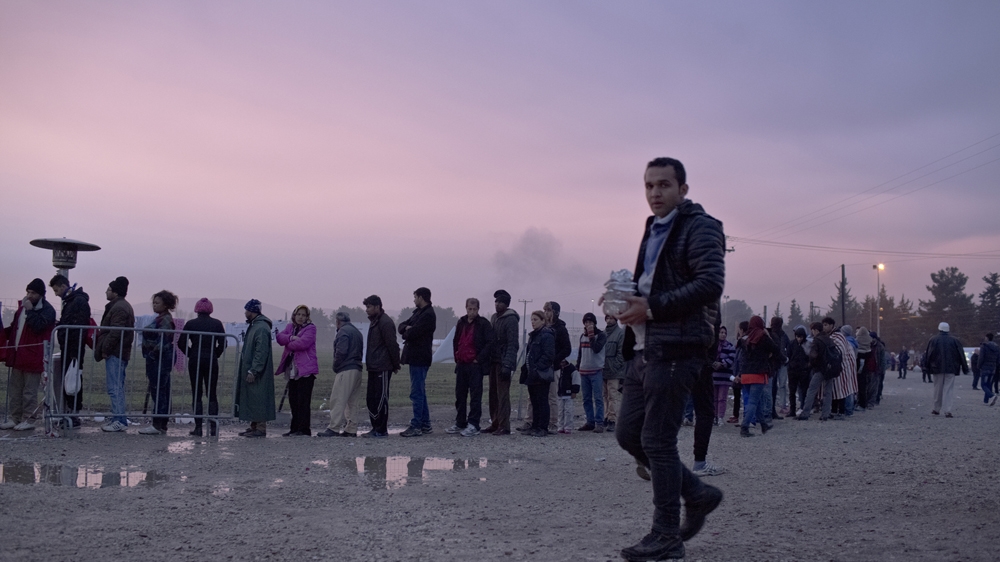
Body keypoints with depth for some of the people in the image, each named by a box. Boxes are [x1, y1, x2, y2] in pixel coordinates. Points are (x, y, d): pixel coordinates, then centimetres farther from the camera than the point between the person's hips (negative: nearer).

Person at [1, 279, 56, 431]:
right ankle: (15, 418, 20)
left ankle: (29, 420, 5)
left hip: (33, 356, -8)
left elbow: (38, 326, -24)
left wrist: (30, 310, -20)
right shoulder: (23, 305, 15)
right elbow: (15, 326, 24)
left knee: (30, 390, -2)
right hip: (18, 355, 8)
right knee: (14, 389, 13)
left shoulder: (47, 310, -10)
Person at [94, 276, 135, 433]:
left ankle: (119, 420, -8)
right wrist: (105, 348, 18)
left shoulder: (118, 308, -14)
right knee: (117, 387, 14)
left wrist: (105, 349, -16)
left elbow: (115, 332, -21)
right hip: (121, 352, 11)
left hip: (115, 353, -11)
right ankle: (118, 418, 18)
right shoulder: (124, 306, 20)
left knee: (114, 387, -9)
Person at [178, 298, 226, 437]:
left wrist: (191, 354, 5)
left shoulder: (191, 324, -2)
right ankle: (213, 425, -2)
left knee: (196, 394, 4)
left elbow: (181, 343, -6)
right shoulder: (217, 324, 1)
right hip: (212, 362, 1)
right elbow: (223, 344, -4)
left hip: (195, 362, -1)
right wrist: (215, 355, 7)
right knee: (212, 394, 7)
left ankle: (198, 427, 2)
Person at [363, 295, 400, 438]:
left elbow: (392, 346, -17)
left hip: (382, 369, -10)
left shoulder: (385, 323, -15)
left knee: (381, 399, -5)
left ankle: (382, 430, 1)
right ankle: (375, 428, 19)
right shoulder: (374, 321, 17)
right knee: (371, 399, 12)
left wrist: (395, 365, -14)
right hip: (373, 368, 10)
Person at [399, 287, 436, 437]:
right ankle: (425, 424, 19)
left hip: (419, 358, -10)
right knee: (420, 392, 13)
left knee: (416, 393, -8)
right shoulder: (419, 312, 18)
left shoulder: (428, 315, -14)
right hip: (416, 357, 10)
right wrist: (407, 328, -8)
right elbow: (402, 326, 15)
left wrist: (406, 333, 1)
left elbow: (413, 333, -21)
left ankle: (416, 426, -6)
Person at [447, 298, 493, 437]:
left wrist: (479, 359, -13)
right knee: (460, 395, 11)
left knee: (475, 396, -4)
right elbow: (455, 341, 24)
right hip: (461, 364, 7)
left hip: (475, 365, -7)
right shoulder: (461, 323, 12)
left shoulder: (483, 324, -6)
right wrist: (457, 356, 13)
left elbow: (490, 342, -13)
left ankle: (473, 425, -1)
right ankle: (460, 423, 20)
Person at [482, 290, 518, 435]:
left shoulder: (511, 320, -10)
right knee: (493, 394, 11)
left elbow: (512, 344, -17)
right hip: (493, 361, 8)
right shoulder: (494, 317, 15)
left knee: (502, 395, -8)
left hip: (503, 363, -8)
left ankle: (504, 426, -6)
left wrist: (507, 365, -22)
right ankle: (495, 423, 18)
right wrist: (488, 360, 13)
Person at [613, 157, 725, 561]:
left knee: (657, 440, -5)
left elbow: (710, 284, -19)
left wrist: (651, 308, -20)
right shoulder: (654, 230, 20)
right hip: (644, 348, 9)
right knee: (628, 434, 10)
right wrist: (629, 298, 4)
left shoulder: (700, 227, -7)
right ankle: (697, 494, 25)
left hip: (675, 349, -9)